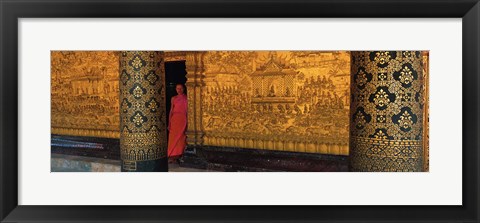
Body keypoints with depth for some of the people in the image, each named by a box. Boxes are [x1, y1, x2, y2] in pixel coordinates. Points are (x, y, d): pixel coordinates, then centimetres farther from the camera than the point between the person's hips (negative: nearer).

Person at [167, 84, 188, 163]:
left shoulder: (186, 98, 5)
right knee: (173, 137, -3)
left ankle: (178, 155, 3)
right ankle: (172, 156, -2)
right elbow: (171, 110, 12)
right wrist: (169, 123, 7)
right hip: (174, 119, 2)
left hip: (183, 119, -2)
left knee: (181, 137, -3)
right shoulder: (173, 98, 13)